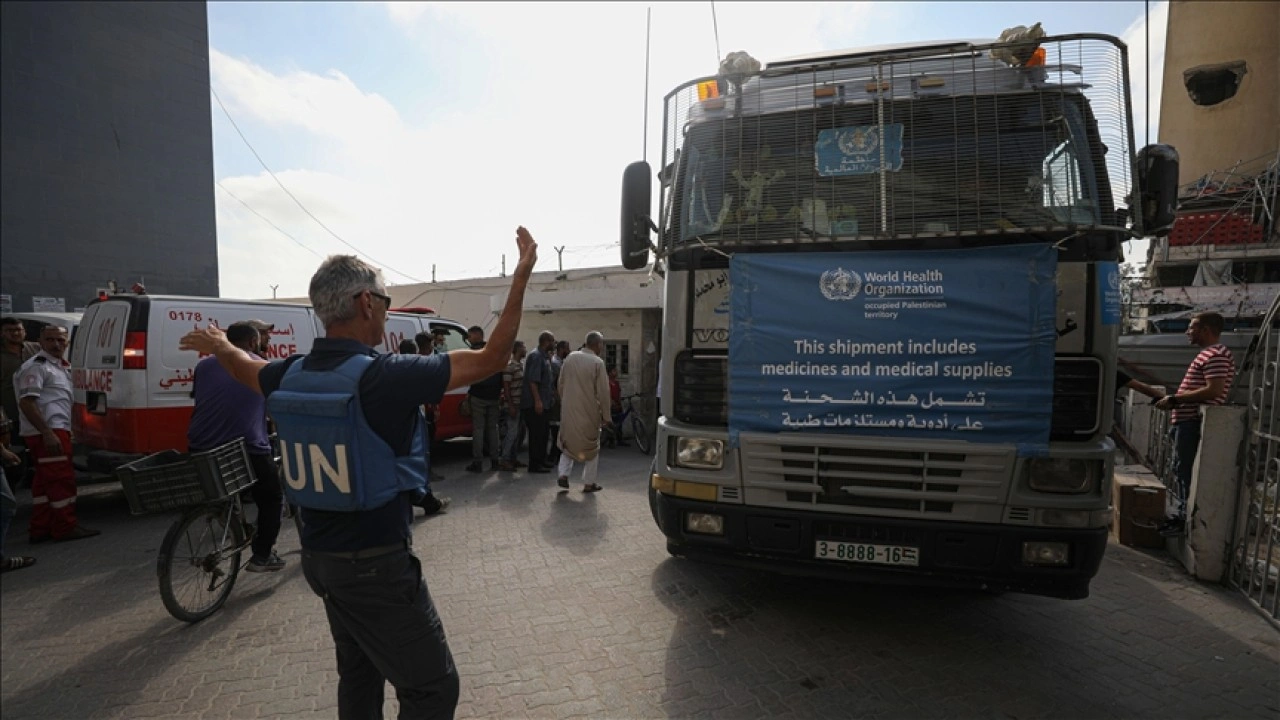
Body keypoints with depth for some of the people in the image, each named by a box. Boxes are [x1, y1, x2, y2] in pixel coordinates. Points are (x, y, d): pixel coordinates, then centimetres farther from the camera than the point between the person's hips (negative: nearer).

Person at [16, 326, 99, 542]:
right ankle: (65, 527, -1)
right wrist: (48, 433, -25)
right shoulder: (36, 367, -12)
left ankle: (40, 529, 21)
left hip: (56, 431, 10)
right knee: (62, 478, -7)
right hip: (47, 433, -10)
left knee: (45, 480, 13)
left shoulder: (60, 366, 19)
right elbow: (26, 402, -20)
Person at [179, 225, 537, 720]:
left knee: (359, 672, 26)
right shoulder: (386, 376, -23)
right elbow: (490, 359, -19)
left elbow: (248, 369, 24)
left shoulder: (291, 375, 0)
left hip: (319, 555, 8)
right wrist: (522, 275, -13)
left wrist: (220, 346, 47)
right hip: (376, 564, -8)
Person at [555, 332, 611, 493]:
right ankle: (588, 483, 14)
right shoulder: (597, 362, -13)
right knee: (591, 446, 10)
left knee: (568, 442, 20)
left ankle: (563, 474, 9)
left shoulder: (570, 358, 1)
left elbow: (561, 385, 8)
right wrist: (606, 416, -4)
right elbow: (603, 392, -12)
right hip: (589, 412, -4)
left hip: (569, 409, 4)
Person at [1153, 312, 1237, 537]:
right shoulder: (1207, 354, 21)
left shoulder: (1216, 354, -13)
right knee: (1181, 470, 15)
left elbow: (1213, 391, -23)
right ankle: (1181, 515, 23)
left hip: (1194, 422, -11)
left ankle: (1187, 521, 1)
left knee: (1188, 472, -6)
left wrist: (1174, 399, -19)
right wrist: (1174, 400, 17)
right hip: (1187, 420, 11)